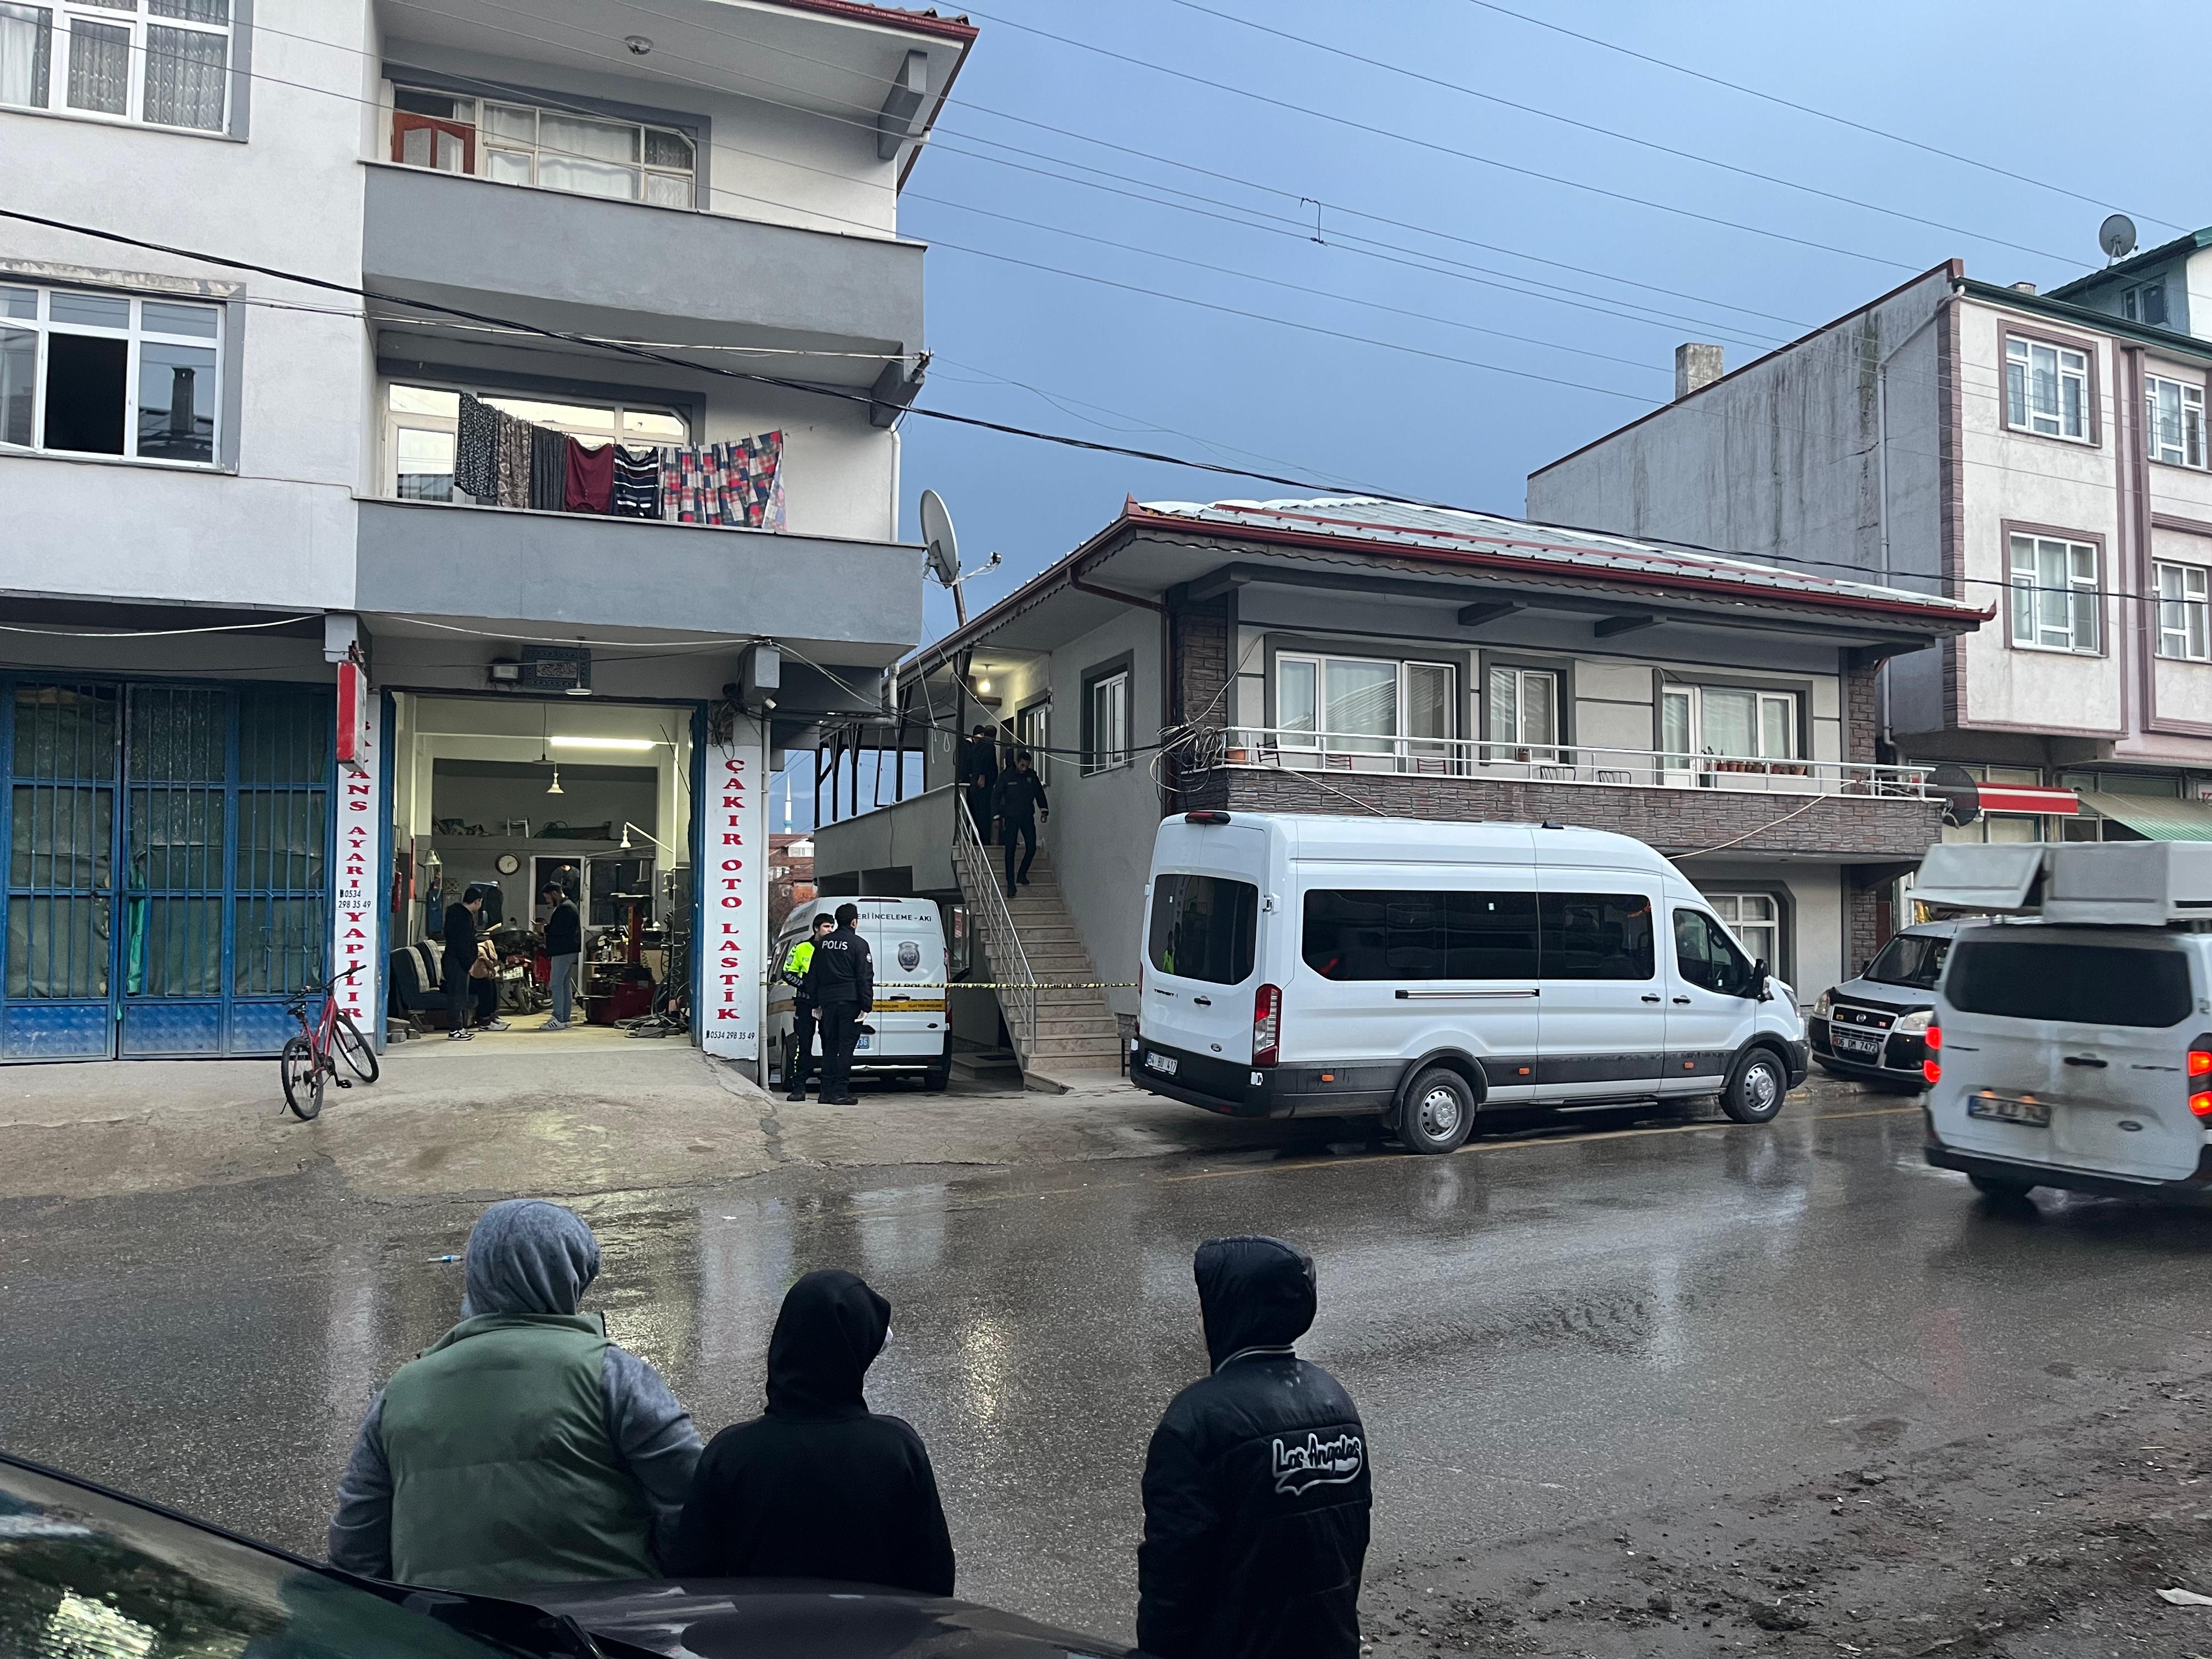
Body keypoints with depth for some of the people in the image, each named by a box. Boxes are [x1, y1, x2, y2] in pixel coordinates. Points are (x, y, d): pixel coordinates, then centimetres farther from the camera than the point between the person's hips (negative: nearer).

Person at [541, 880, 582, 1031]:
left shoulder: (565, 908, -14)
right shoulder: (569, 905, 20)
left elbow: (560, 930, -22)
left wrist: (545, 929, -9)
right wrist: (546, 928, 10)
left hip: (563, 952, -11)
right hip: (569, 951, 11)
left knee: (556, 984, -10)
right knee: (566, 984, 11)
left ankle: (558, 1019, -12)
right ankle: (565, 1019, 14)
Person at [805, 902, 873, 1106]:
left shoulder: (823, 944, 13)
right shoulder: (858, 944, -5)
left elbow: (812, 976, 16)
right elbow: (865, 978, -9)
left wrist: (815, 1003, 20)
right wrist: (866, 1005, -7)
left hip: (827, 1001, 6)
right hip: (850, 1002, -5)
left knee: (830, 1046, 12)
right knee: (846, 1046, -4)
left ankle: (826, 1091, 11)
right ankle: (840, 1092, -6)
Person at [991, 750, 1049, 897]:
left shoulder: (1032, 775, 2)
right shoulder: (1007, 777, -6)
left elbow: (1039, 793, 14)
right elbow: (996, 797, -2)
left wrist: (1044, 810, 8)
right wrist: (998, 817, -6)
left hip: (1028, 817, 3)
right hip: (1011, 818, -3)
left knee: (1032, 848, -2)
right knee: (1010, 851, -4)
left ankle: (1022, 875, 21)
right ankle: (1011, 884, 0)